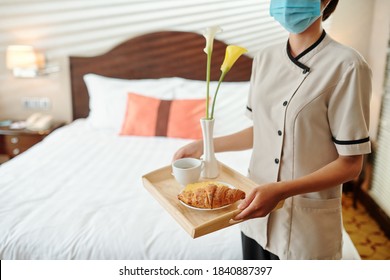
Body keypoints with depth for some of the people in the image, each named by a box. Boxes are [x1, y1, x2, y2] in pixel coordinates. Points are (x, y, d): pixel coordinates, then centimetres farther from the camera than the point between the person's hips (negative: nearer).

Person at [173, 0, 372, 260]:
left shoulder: (347, 65, -16)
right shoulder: (264, 58, 2)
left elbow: (350, 163, -15)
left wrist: (281, 190, -27)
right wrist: (204, 146, 5)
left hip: (309, 221, -5)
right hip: (259, 211, 5)